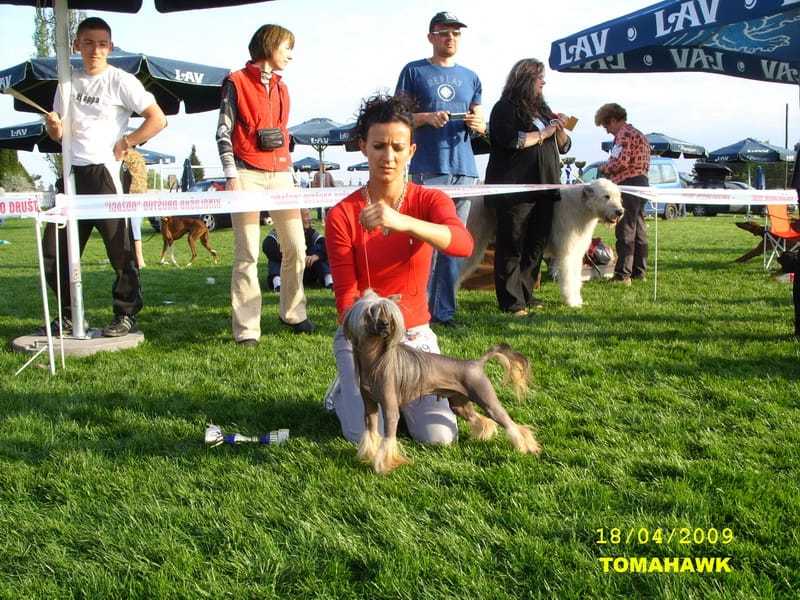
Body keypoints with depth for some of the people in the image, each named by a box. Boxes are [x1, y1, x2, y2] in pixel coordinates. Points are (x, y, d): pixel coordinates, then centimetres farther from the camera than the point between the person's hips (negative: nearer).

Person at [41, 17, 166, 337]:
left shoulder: (121, 81, -3)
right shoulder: (69, 81, 14)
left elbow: (158, 119, -9)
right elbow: (59, 134, 19)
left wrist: (124, 144, -9)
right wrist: (53, 125, -3)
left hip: (105, 173, -6)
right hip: (72, 173, 6)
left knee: (120, 250, -3)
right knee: (55, 251, 8)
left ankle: (126, 316, 9)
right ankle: (69, 316, 21)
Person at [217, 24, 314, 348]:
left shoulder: (281, 88, 19)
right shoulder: (236, 82, 1)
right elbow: (223, 133, -3)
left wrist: (290, 173, 18)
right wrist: (231, 175, -12)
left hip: (280, 174, 6)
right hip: (248, 175, -6)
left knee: (296, 247, 3)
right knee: (247, 254, -8)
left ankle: (293, 312, 19)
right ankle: (247, 329, -4)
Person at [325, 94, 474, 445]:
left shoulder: (429, 201, -6)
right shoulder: (341, 215, -9)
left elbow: (463, 244, -30)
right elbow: (346, 295, -11)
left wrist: (401, 222, -46)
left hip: (415, 334, 1)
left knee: (440, 436, -14)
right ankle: (347, 391, 15)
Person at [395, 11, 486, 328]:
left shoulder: (470, 77, 19)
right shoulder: (414, 71, 6)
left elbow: (482, 125, 20)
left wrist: (477, 123, -3)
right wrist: (427, 117, -14)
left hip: (464, 168, 5)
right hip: (428, 168, -5)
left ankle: (444, 310, 13)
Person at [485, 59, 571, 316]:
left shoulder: (542, 109, 23)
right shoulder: (505, 108, 0)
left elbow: (564, 146, 23)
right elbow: (511, 140, -17)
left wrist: (559, 130, 2)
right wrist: (543, 133, -9)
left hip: (544, 188, 8)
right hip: (515, 188, -8)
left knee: (536, 246, 7)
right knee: (512, 246, -6)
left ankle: (525, 295, 14)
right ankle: (511, 301, -5)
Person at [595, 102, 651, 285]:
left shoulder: (624, 134, -11)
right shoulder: (638, 134, 21)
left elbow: (620, 161, -23)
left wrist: (605, 168, -4)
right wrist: (611, 169, 17)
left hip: (628, 184, -10)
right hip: (642, 181, 10)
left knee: (625, 232, -10)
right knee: (638, 230, 12)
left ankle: (622, 274, -10)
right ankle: (639, 271, 17)